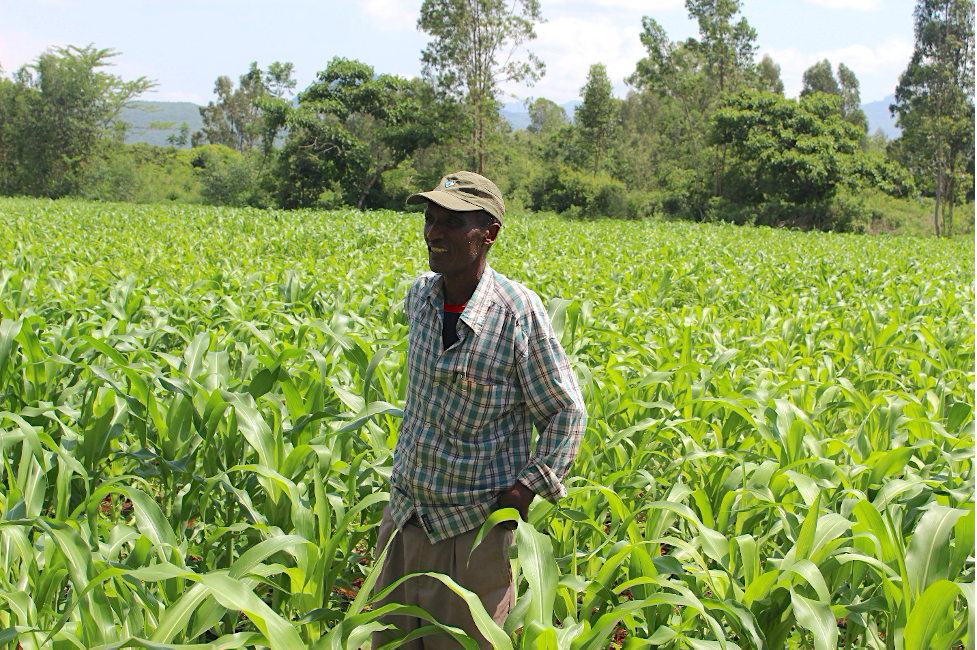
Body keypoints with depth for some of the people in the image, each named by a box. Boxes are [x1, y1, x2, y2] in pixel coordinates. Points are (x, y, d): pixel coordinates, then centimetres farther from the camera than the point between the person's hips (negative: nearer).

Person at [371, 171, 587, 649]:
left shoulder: (518, 313, -17)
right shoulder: (419, 296, 0)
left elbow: (568, 412, -9)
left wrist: (530, 485, -19)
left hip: (474, 525, -6)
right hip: (404, 512, 6)